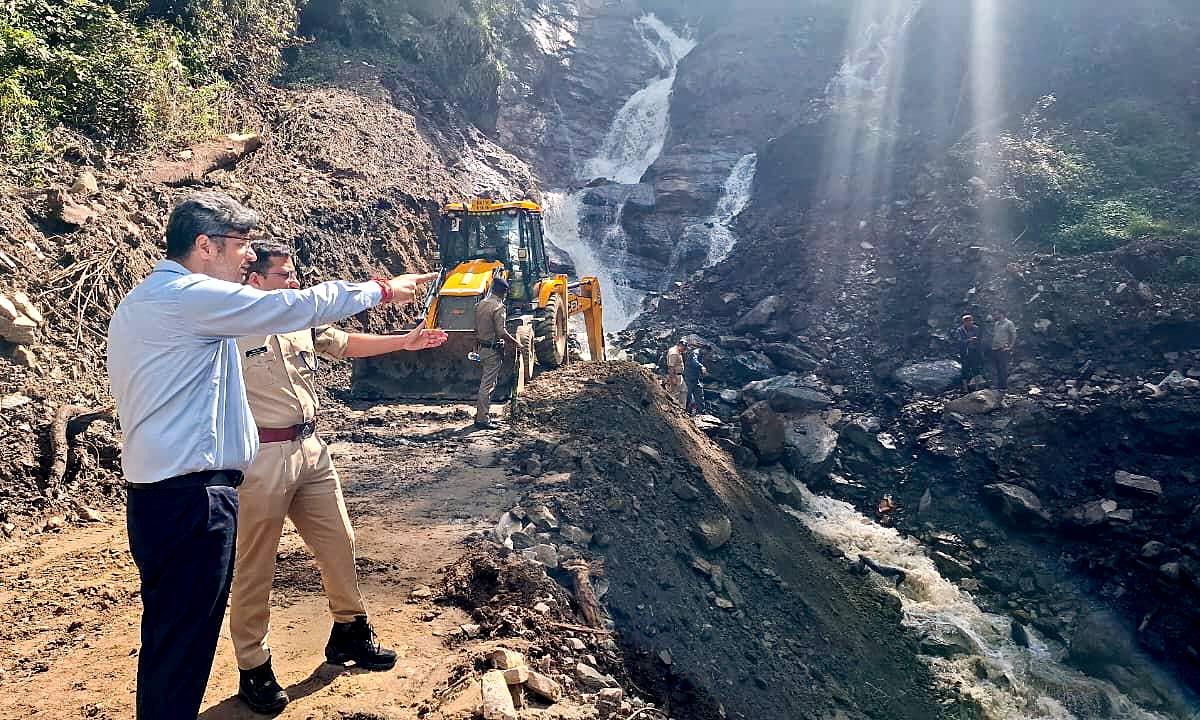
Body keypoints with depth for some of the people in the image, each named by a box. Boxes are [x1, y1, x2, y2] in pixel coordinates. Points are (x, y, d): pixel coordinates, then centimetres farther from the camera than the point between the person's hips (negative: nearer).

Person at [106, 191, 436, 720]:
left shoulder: (141, 302, 18)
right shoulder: (190, 295, -15)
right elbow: (297, 307, -13)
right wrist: (382, 290, -2)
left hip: (157, 492, 11)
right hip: (191, 497, -11)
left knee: (167, 642, 20)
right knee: (182, 649, -1)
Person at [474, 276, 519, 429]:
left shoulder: (480, 304, 9)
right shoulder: (498, 307, -17)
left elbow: (476, 328, 14)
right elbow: (501, 332, -22)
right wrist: (516, 343, -11)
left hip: (482, 347, 9)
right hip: (493, 349, -9)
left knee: (484, 383, 17)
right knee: (488, 385, -5)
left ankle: (480, 415, 23)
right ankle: (482, 419, -2)